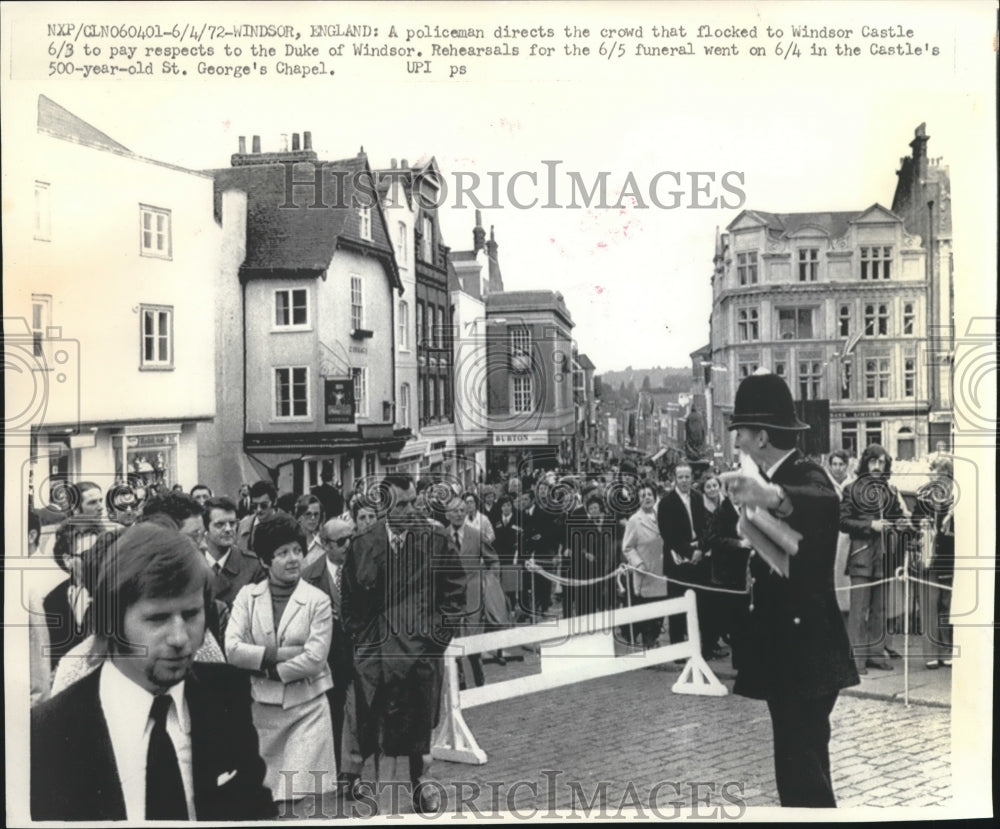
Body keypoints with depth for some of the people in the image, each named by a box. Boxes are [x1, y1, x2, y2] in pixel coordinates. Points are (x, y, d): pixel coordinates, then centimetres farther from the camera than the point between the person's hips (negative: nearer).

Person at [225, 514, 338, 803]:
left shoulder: (318, 600, -4)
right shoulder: (247, 595, 3)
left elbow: (315, 659, -12)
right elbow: (232, 649, -8)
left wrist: (262, 668, -8)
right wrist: (279, 654, -15)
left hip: (306, 706, -2)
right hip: (261, 707, 2)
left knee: (300, 794, -6)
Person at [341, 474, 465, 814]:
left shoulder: (435, 539, -3)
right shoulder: (362, 545, 0)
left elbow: (455, 590, 1)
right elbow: (350, 599, 7)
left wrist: (439, 632, -4)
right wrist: (360, 637, 1)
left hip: (420, 649, 0)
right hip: (374, 651, 1)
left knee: (418, 722, 9)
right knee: (370, 726, 4)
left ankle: (418, 782, 29)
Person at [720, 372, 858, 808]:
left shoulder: (806, 477, -18)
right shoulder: (778, 478, 11)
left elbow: (824, 503, -45)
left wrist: (774, 497, -62)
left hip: (805, 650, -10)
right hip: (788, 647, 10)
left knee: (802, 773, -6)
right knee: (801, 764, 20)